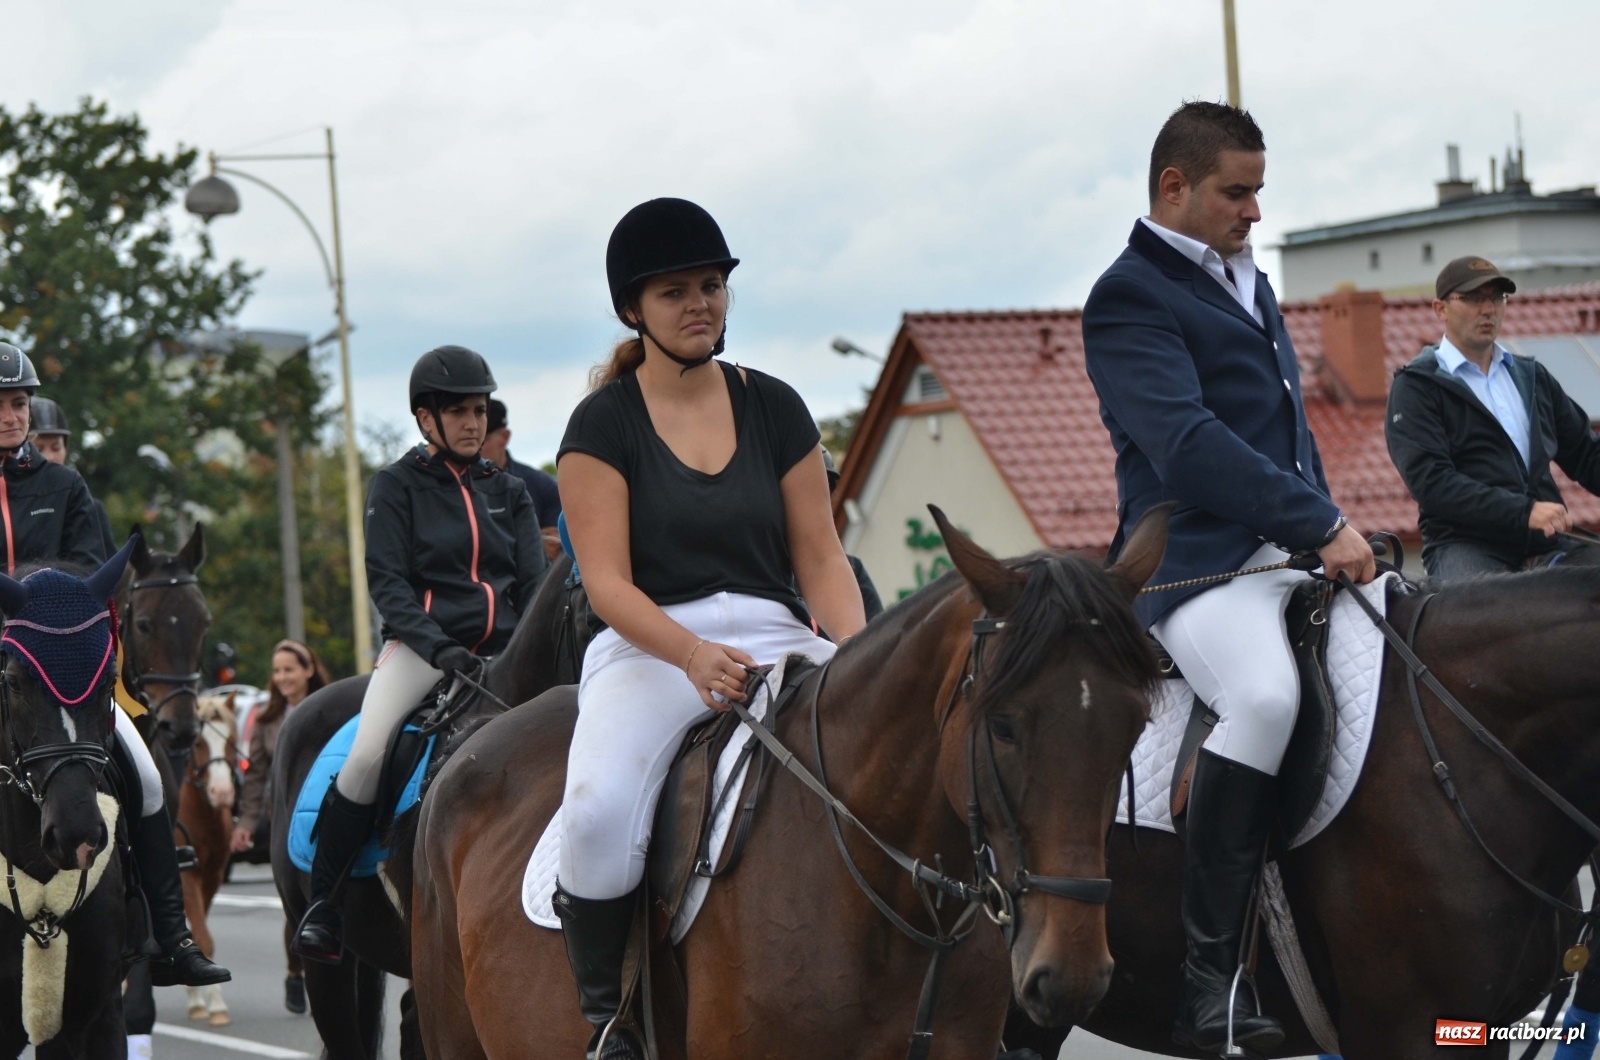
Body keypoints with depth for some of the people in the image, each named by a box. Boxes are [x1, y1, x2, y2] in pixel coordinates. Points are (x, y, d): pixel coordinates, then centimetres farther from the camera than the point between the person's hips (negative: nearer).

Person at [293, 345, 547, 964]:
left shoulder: (508, 492, 16)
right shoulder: (397, 487, 4)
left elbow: (534, 583, 11)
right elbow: (387, 583, -6)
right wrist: (440, 648, -21)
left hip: (503, 651, 4)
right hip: (421, 646, -4)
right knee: (367, 756, -25)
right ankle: (322, 903, -14)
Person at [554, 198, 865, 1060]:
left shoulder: (773, 408, 13)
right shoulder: (604, 423, 3)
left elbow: (820, 557, 11)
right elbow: (607, 582, -6)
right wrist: (692, 654, -24)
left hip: (776, 641, 3)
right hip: (649, 648, -3)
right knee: (599, 808, -35)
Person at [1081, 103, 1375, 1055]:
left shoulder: (1251, 282, 25)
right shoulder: (1130, 297, -4)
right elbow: (1187, 443, -18)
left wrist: (1332, 532, 15)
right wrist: (1322, 525, -20)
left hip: (1295, 554, 10)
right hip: (1197, 559, -9)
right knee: (1266, 693, -35)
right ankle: (1208, 974, -34)